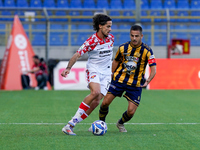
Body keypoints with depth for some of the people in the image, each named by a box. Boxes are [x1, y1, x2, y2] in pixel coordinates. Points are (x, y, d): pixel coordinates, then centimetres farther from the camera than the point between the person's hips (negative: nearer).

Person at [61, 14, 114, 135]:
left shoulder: (111, 38, 6)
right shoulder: (91, 41, -13)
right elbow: (77, 55, -14)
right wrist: (68, 68, -28)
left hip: (106, 73, 5)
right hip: (93, 70, -5)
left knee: (96, 101, -12)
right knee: (95, 92, -32)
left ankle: (71, 125, -6)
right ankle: (71, 122, -24)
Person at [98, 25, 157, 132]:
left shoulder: (146, 50, -10)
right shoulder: (123, 48, -2)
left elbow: (153, 68, -15)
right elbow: (116, 61, 16)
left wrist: (148, 81, -32)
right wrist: (112, 74, 10)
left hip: (136, 84, -1)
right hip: (119, 79, 2)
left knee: (131, 111, -9)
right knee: (105, 102, -11)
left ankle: (120, 123, 25)